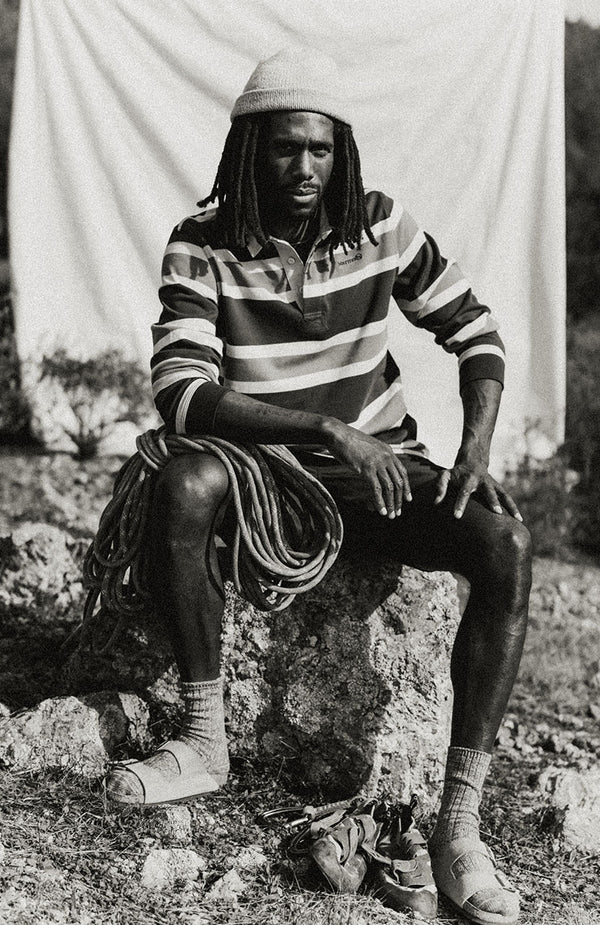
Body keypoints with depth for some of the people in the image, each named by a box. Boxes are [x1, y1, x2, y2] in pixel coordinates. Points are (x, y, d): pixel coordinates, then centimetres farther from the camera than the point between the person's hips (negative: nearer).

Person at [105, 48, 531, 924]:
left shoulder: (380, 226, -3)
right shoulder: (201, 248, -10)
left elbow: (476, 334, 4)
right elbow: (182, 392, -22)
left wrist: (476, 452, -13)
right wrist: (328, 430, -31)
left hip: (381, 461, 2)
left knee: (507, 543, -27)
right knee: (184, 484, -35)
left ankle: (460, 824, -26)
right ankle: (205, 740, -21)